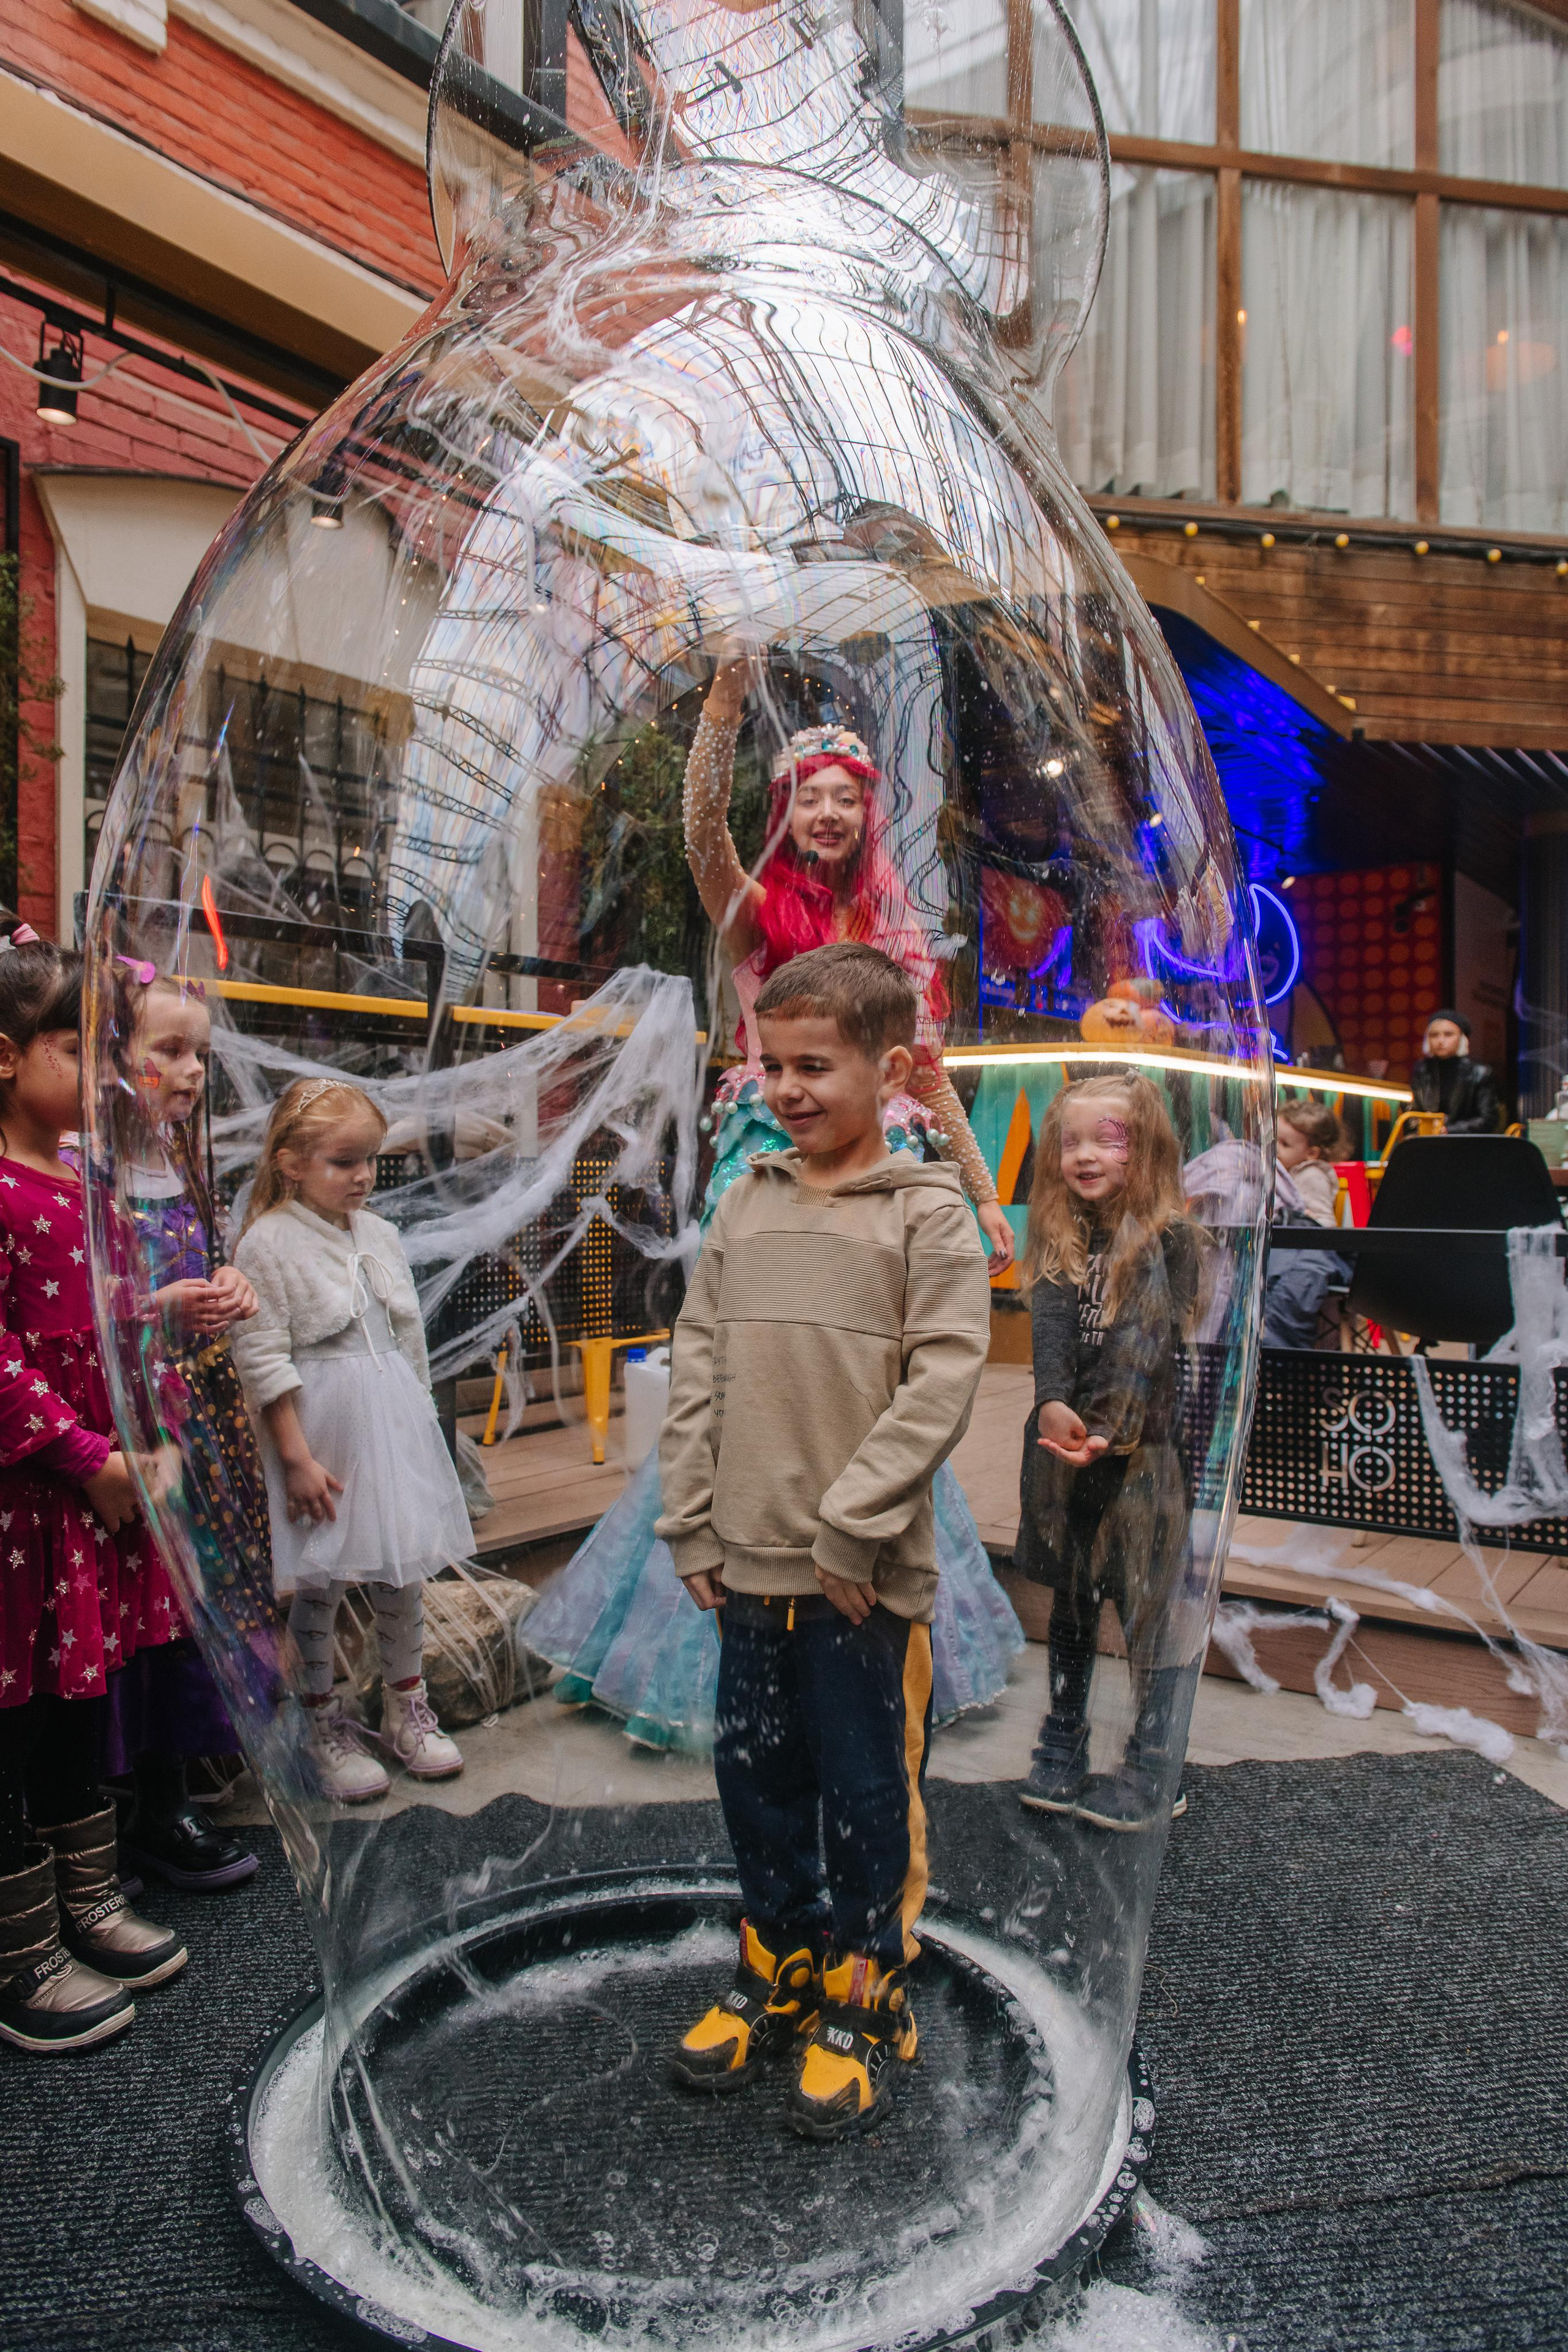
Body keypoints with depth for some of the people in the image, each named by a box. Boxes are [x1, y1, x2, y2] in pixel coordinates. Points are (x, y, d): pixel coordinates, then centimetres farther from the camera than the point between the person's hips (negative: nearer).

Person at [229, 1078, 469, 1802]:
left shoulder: (379, 1235, 7)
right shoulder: (268, 1245, -12)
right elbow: (262, 1361, -14)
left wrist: (419, 1423, 15)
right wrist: (296, 1457, -15)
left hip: (395, 1421, 6)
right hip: (323, 1428, -6)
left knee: (404, 1569, 13)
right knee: (319, 1582, 6)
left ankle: (406, 1709, 31)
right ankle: (324, 1724, 25)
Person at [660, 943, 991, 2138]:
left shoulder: (929, 1213, -8)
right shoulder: (745, 1205, 7)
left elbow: (942, 1381, -14)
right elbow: (699, 1366, 8)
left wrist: (852, 1526, -16)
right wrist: (693, 1523, 4)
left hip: (867, 1575, -5)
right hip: (749, 1564, 5)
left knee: (869, 1793, 10)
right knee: (756, 1773, 18)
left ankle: (864, 2002, 32)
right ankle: (780, 1968, 40)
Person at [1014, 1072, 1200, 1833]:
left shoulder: (1167, 1237, -6)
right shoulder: (1061, 1240, 8)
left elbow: (1148, 1340, -17)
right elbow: (1052, 1324, -6)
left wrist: (1108, 1429, -27)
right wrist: (1053, 1405, -23)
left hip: (1142, 1448, -5)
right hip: (1063, 1442, 5)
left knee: (1151, 1606, 2)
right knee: (1069, 1602, 14)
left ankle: (1151, 1773, 15)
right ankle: (1062, 1751, 27)